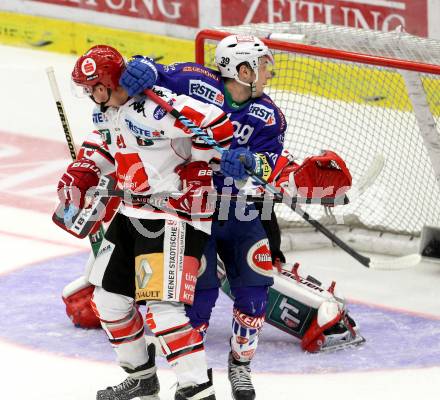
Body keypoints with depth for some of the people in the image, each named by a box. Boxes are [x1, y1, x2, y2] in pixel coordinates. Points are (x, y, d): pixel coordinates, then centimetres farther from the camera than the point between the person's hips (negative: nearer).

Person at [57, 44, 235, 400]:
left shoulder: (156, 106, -24)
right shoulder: (108, 111, 7)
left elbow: (217, 124, -27)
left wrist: (199, 169, -16)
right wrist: (80, 173, 16)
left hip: (175, 215, -10)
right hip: (131, 213, 10)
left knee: (162, 305, -18)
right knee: (108, 297, 15)